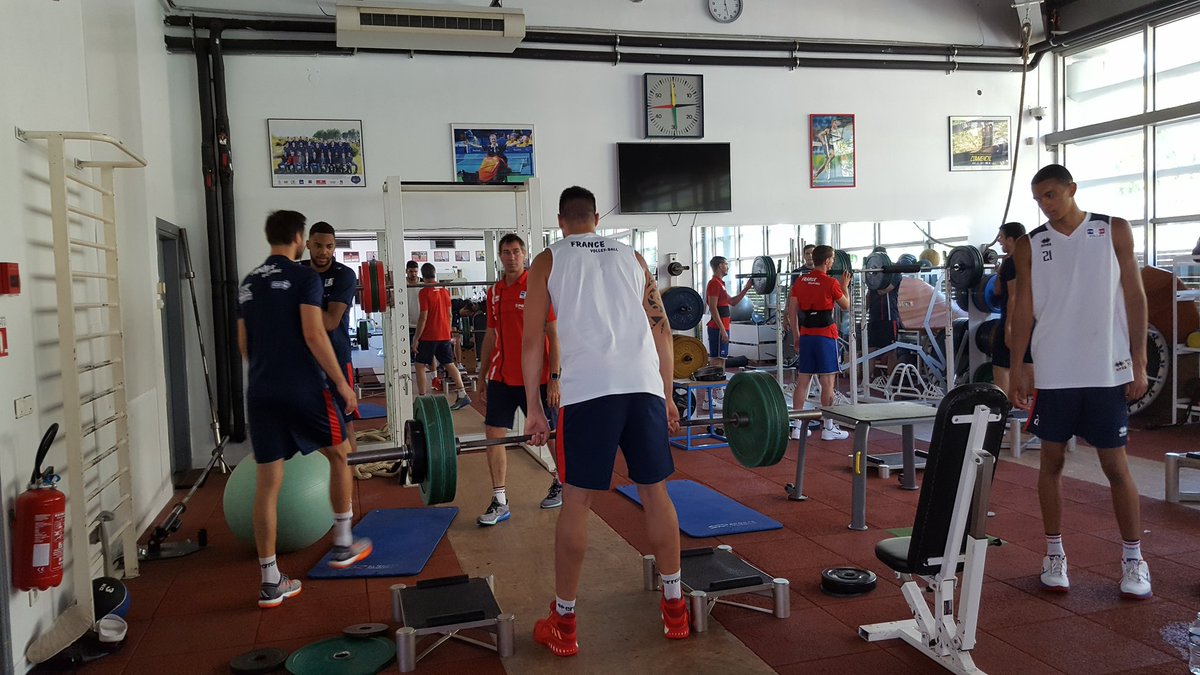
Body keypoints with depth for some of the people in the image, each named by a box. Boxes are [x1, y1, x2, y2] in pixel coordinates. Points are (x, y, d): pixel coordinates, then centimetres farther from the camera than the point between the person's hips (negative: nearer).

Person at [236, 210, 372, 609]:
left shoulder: (248, 284, 16)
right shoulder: (304, 277, -6)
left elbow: (243, 344, 20)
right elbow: (314, 335, -15)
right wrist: (341, 383, -11)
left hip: (260, 392, 6)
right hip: (303, 388, -6)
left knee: (267, 483, 5)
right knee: (340, 455, 17)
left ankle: (271, 581, 8)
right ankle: (343, 546, 25)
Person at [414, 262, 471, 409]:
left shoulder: (424, 293, -12)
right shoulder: (445, 291, 7)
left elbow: (423, 317, -15)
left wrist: (416, 339, -11)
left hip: (428, 336, -6)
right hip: (444, 336, 6)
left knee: (420, 366, 4)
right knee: (449, 364, 11)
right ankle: (463, 395, 5)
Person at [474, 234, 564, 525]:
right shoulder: (494, 292, 8)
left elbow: (553, 334, -10)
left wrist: (554, 378, -15)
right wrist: (482, 375, 15)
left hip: (534, 377, -5)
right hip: (501, 377, 5)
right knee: (494, 434, 0)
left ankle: (560, 483, 33)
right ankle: (499, 501, 7)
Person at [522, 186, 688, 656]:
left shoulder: (547, 261, 12)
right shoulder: (630, 256, 20)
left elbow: (532, 340, 6)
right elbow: (661, 328, 16)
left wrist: (533, 409, 11)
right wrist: (666, 396, 21)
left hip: (588, 390, -3)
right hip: (645, 385, 3)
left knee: (576, 503, 5)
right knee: (655, 494, 13)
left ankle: (563, 623, 14)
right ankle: (674, 608, 23)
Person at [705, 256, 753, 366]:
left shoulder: (719, 283, 19)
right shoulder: (714, 283, -12)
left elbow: (732, 302, 24)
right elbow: (713, 308, -19)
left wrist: (746, 288, 18)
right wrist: (722, 330, -22)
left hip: (722, 328, 10)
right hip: (718, 329, -10)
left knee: (719, 359, 12)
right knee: (717, 360, -10)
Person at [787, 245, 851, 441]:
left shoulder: (800, 281, 5)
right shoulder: (830, 283, -9)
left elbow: (792, 311, 6)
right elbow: (846, 305, 5)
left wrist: (796, 336, 14)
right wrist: (844, 286, 18)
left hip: (806, 335, 5)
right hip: (826, 336, -5)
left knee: (802, 381, 8)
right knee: (828, 382, 0)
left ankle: (797, 426, 9)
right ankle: (828, 428, 3)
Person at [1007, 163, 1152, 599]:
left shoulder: (1115, 232, 2)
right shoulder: (1030, 246, 6)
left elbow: (1134, 297, 2)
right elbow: (1023, 308, 5)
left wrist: (1139, 362, -3)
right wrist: (1016, 367, -1)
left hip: (1107, 372, -1)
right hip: (1052, 374, 2)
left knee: (1115, 465, 3)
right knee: (1051, 461, 6)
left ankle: (1133, 559, 18)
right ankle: (1054, 554, 18)